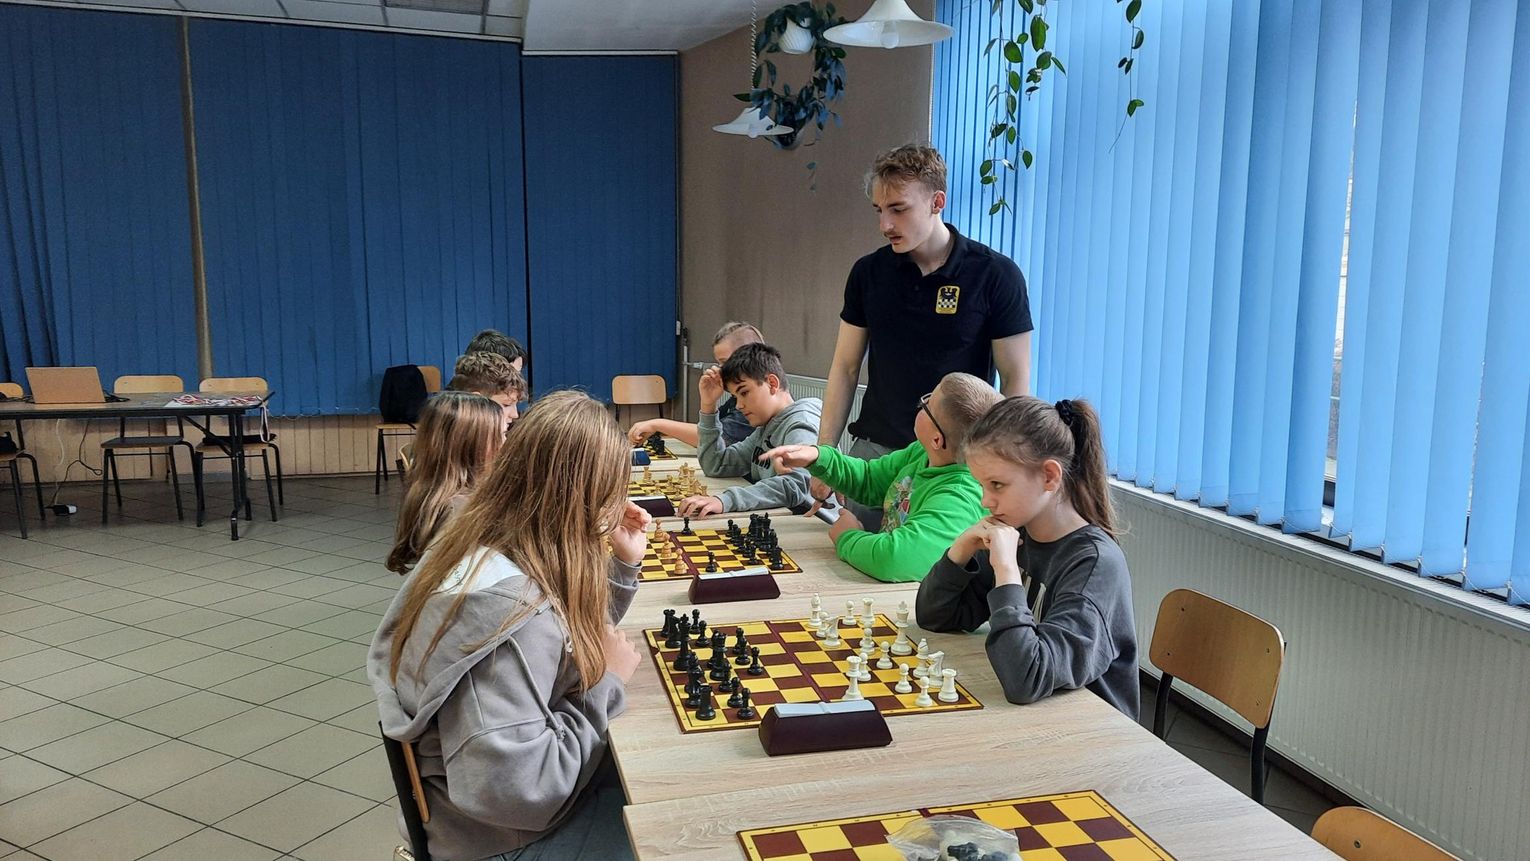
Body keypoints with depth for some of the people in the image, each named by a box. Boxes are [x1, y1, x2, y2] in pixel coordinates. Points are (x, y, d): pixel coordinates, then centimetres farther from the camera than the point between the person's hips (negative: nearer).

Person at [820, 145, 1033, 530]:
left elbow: (1015, 381, -5)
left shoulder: (996, 275, -7)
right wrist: (824, 453, 3)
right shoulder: (868, 272, 3)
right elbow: (845, 368, 8)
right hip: (874, 453, 3)